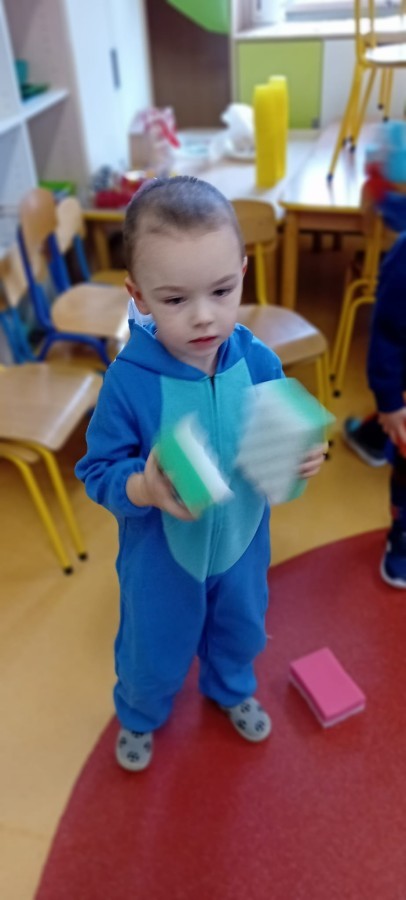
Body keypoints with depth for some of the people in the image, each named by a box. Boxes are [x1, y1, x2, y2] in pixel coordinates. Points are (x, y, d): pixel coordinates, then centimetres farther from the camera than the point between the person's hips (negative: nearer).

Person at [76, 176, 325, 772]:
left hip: (241, 542, 3)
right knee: (154, 651, 23)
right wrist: (145, 488, -38)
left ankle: (232, 690, 67)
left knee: (241, 629, 31)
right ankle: (139, 715, 60)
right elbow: (98, 470, -18)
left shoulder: (259, 363, -18)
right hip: (160, 556, -3)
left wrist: (303, 459, -26)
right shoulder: (129, 380, -27)